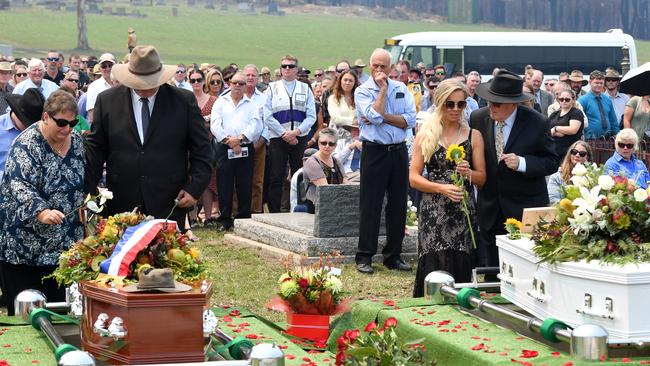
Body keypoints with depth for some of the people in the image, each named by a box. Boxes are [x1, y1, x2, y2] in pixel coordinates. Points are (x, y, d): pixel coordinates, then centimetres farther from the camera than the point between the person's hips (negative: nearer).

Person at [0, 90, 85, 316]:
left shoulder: (76, 142, 6)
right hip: (26, 245, -5)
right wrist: (42, 212, -40)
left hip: (64, 245, 6)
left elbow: (83, 184, 21)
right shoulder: (27, 144, -13)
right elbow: (20, 186, -26)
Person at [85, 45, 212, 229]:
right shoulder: (107, 100, 5)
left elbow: (201, 150, 5)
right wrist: (88, 193, 2)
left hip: (169, 206, -1)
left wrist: (194, 188, -5)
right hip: (122, 205, 1)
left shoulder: (184, 101, 1)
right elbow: (95, 150, 8)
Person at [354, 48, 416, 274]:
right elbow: (374, 116, -19)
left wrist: (383, 116, -12)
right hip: (374, 152, -4)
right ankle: (364, 257, 3)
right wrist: (382, 89, -11)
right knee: (370, 206, -3)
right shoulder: (362, 91, -2)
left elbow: (410, 120, -2)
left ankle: (393, 256, 16)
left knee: (398, 206, 7)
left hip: (398, 152, 4)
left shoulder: (401, 88, 9)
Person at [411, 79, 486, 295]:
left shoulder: (473, 136, 9)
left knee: (460, 269, -3)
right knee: (434, 270, -9)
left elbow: (482, 178, 9)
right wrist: (442, 188, -12)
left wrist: (468, 173, -13)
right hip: (433, 211, -1)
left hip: (464, 211, 1)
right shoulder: (425, 136, 6)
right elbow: (413, 178, 3)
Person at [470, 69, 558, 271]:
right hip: (490, 211, 3)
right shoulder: (477, 118, -3)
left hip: (526, 209, -3)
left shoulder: (537, 123, -11)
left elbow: (551, 163, -7)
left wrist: (521, 163, -23)